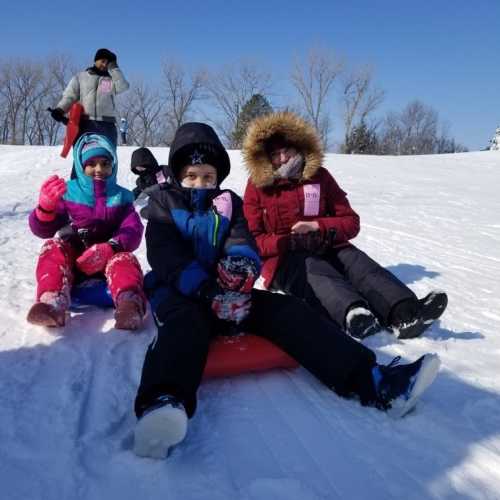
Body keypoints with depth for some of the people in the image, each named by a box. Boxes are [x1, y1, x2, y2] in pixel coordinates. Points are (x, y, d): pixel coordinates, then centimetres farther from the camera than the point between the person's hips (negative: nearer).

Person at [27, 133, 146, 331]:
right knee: (54, 247, -27)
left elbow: (133, 231, -9)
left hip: (108, 257, -1)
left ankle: (129, 304, -64)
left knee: (124, 259, -31)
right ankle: (53, 302, -54)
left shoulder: (121, 197, 6)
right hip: (72, 258, 1)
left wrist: (109, 248, -30)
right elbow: (42, 230, -4)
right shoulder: (68, 192, 4)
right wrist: (46, 207, -28)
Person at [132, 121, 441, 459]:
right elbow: (166, 258, -9)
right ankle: (163, 404, -67)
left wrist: (242, 264, -26)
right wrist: (207, 290, -26)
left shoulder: (228, 203, 16)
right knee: (185, 322, -38)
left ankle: (372, 381, -32)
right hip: (180, 294, -3)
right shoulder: (164, 203, 7)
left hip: (227, 293, 3)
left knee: (287, 310, -19)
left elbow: (243, 244, 1)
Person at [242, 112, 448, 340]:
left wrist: (318, 227, -13)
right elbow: (252, 240, -1)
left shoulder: (319, 176, 10)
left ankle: (404, 313, -51)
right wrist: (289, 242, -18)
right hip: (284, 258, -3)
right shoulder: (257, 186, 4)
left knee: (357, 261, -27)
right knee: (315, 270, -36)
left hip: (326, 249, 3)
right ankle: (353, 315, -65)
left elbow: (351, 222, 7)